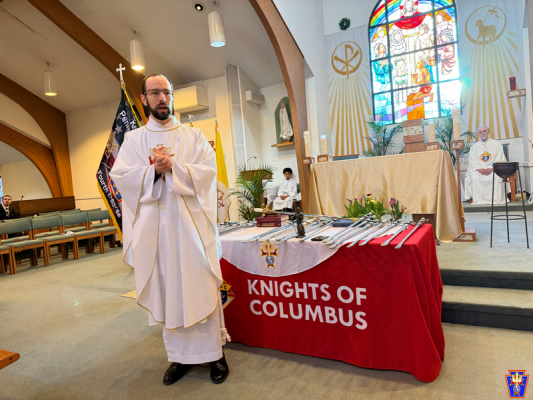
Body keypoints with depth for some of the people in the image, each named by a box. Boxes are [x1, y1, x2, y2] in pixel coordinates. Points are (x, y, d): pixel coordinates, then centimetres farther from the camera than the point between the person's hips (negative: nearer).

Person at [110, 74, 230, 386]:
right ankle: (181, 355, 22)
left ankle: (214, 352, 16)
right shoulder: (134, 140, 11)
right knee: (168, 291, 7)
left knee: (201, 288, 1)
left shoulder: (194, 136, 8)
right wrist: (154, 170, -16)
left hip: (191, 223, -1)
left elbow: (208, 170, -5)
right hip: (154, 227, 2)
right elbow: (120, 176, -1)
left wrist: (172, 167, -18)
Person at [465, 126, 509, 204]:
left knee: (497, 177, -33)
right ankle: (477, 200, -27)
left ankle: (496, 200, -27)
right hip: (479, 170, 1)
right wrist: (479, 169, -13)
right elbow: (472, 161, 7)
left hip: (494, 169, -1)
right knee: (473, 178, -31)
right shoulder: (474, 147, 18)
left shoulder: (497, 144, 14)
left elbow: (500, 159, 4)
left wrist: (492, 168, -14)